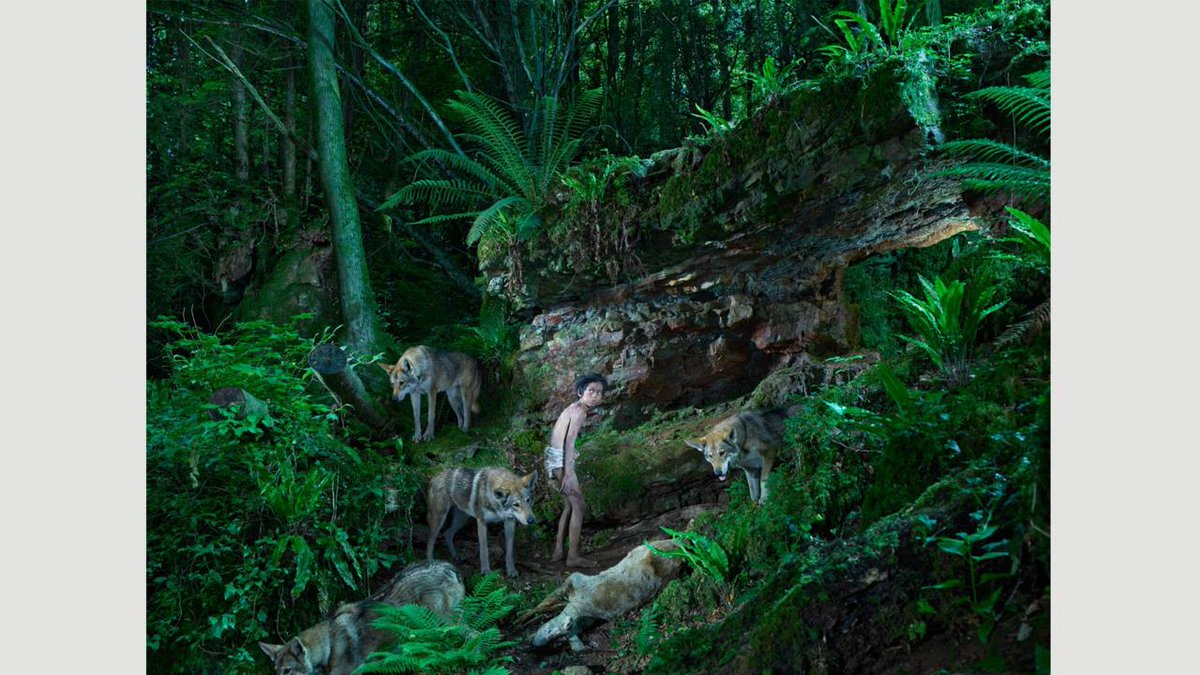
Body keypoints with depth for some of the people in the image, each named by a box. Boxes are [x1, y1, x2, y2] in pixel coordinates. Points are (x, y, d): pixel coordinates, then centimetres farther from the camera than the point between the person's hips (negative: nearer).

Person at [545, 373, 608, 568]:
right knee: (578, 505, -5)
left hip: (552, 460, 10)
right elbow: (569, 441, -21)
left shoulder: (572, 408, 18)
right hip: (561, 461, -10)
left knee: (569, 505, 17)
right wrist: (568, 473, -27)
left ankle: (558, 551, 18)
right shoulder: (579, 411, -11)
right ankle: (573, 556, -4)